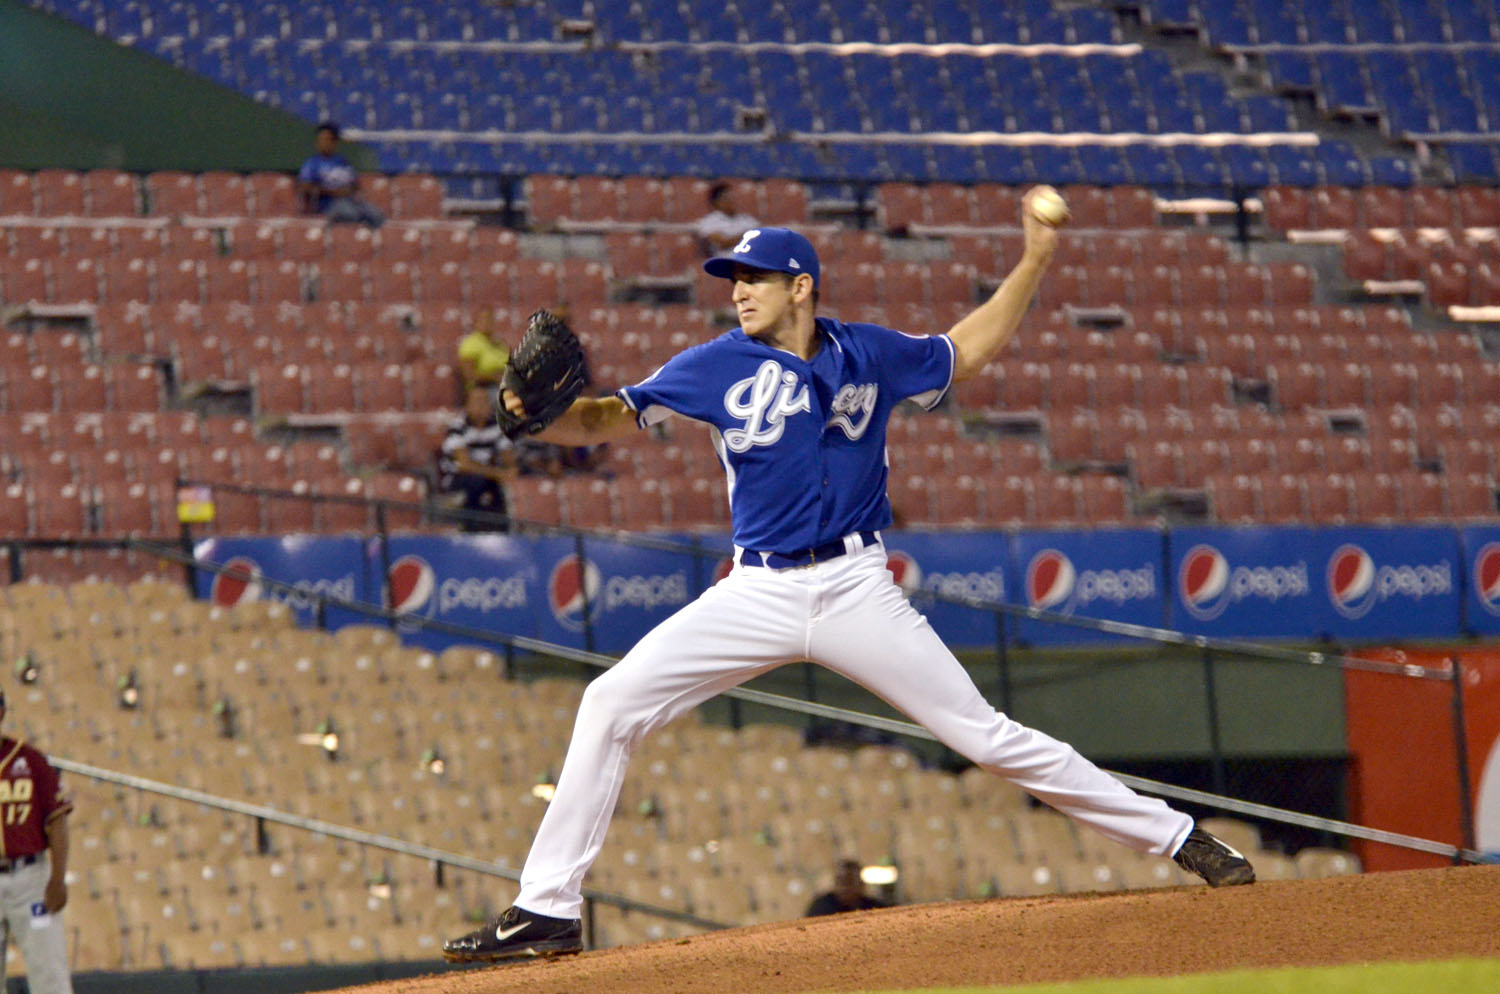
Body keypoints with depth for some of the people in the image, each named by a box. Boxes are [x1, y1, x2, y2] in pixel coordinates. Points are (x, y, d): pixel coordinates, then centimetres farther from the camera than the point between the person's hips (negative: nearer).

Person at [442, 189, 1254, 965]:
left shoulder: (869, 356, 3)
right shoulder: (720, 367, -2)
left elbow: (966, 350, 21)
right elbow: (608, 420, -9)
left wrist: (1035, 260, 15)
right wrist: (540, 412, -29)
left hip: (857, 593, -1)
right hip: (759, 596, 1)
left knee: (986, 735, -3)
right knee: (611, 704, -13)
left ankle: (1177, 837, 7)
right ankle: (546, 910, -9)